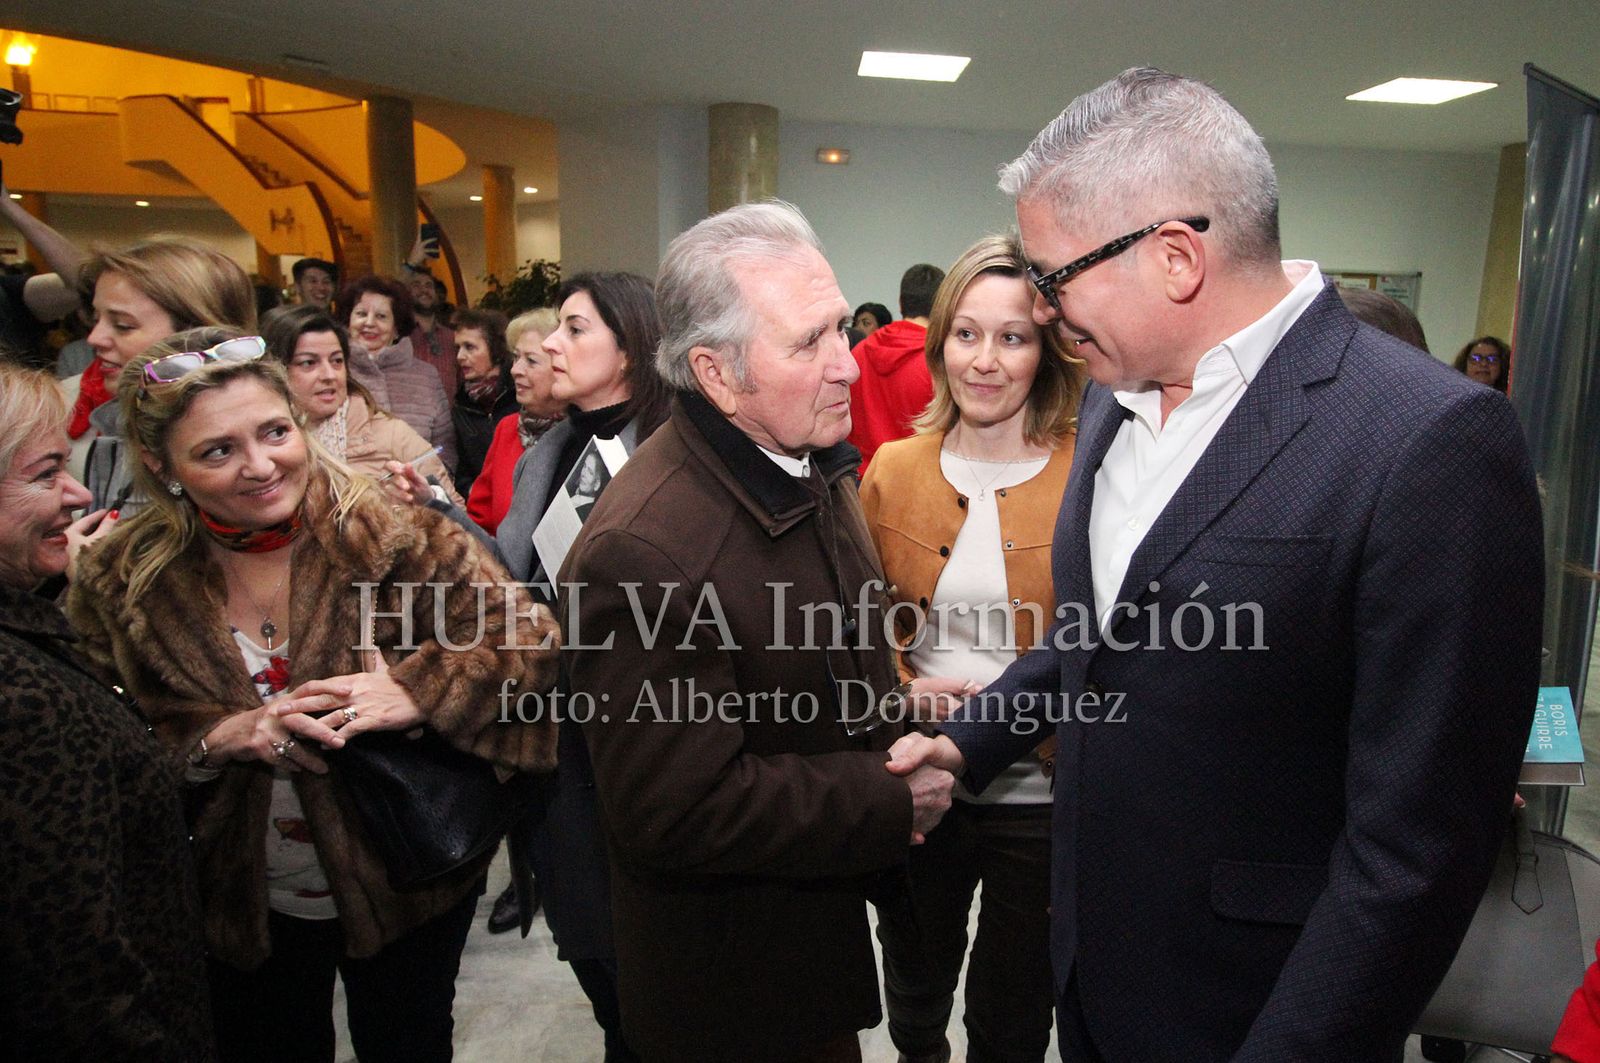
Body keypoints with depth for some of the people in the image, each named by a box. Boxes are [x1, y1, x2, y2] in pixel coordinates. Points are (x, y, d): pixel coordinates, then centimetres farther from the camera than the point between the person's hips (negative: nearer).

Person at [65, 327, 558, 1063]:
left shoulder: (398, 535, -19)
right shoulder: (117, 584, -9)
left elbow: (527, 648, -20)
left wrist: (414, 691, -33)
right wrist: (218, 735, -22)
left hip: (405, 886, -1)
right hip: (239, 907, 2)